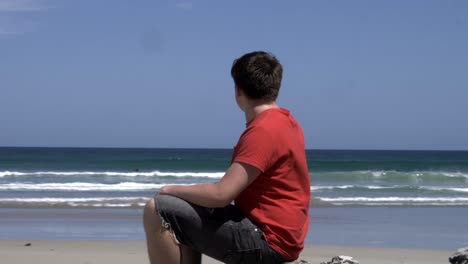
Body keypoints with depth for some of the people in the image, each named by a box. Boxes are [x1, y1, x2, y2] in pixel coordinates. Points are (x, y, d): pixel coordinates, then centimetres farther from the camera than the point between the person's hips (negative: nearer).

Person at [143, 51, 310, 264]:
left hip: (266, 240, -11)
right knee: (185, 216, 27)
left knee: (157, 210, -16)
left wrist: (173, 190, -7)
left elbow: (221, 195, -24)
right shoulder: (286, 123, 13)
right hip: (275, 233, 11)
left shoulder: (263, 130, -19)